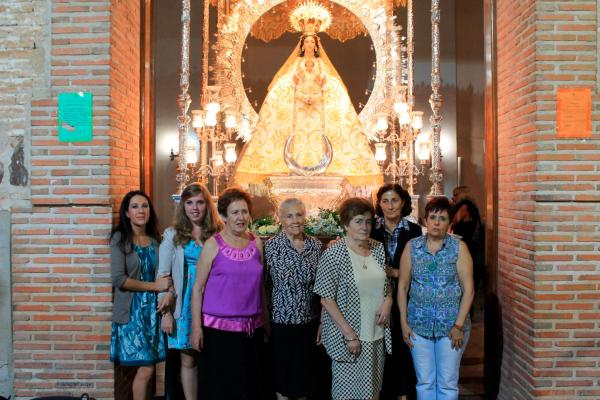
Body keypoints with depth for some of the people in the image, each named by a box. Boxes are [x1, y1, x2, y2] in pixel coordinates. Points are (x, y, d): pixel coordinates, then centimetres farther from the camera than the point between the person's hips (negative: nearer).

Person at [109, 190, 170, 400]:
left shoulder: (155, 240, 9)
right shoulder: (120, 239, -5)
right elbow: (119, 279, -13)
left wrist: (167, 292, -6)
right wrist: (154, 286, -11)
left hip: (153, 308, 4)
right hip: (132, 310, -4)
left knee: (146, 368, 6)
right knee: (146, 368, -8)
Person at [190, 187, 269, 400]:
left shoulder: (257, 243, 5)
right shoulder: (213, 245, -6)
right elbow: (197, 288, -5)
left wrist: (266, 321, 13)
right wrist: (196, 326, -9)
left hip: (252, 327, 4)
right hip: (218, 327, -3)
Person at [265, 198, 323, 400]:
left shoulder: (316, 244, 2)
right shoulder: (271, 245, -8)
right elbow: (264, 284, -7)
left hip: (310, 320, 3)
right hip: (282, 320, -3)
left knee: (306, 372, 14)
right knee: (283, 372, 9)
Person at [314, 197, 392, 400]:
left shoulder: (378, 249, 5)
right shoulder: (334, 254, -12)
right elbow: (326, 299, -12)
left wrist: (388, 301, -3)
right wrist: (349, 334, -15)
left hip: (377, 334, 5)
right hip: (349, 336, -5)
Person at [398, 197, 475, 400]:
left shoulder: (459, 248, -3)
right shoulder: (412, 247, 2)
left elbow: (468, 289, -5)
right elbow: (402, 286, 4)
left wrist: (459, 325, -10)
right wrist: (404, 322, -1)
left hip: (451, 326, -1)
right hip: (418, 324, 2)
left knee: (448, 383, 7)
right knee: (424, 382, 10)